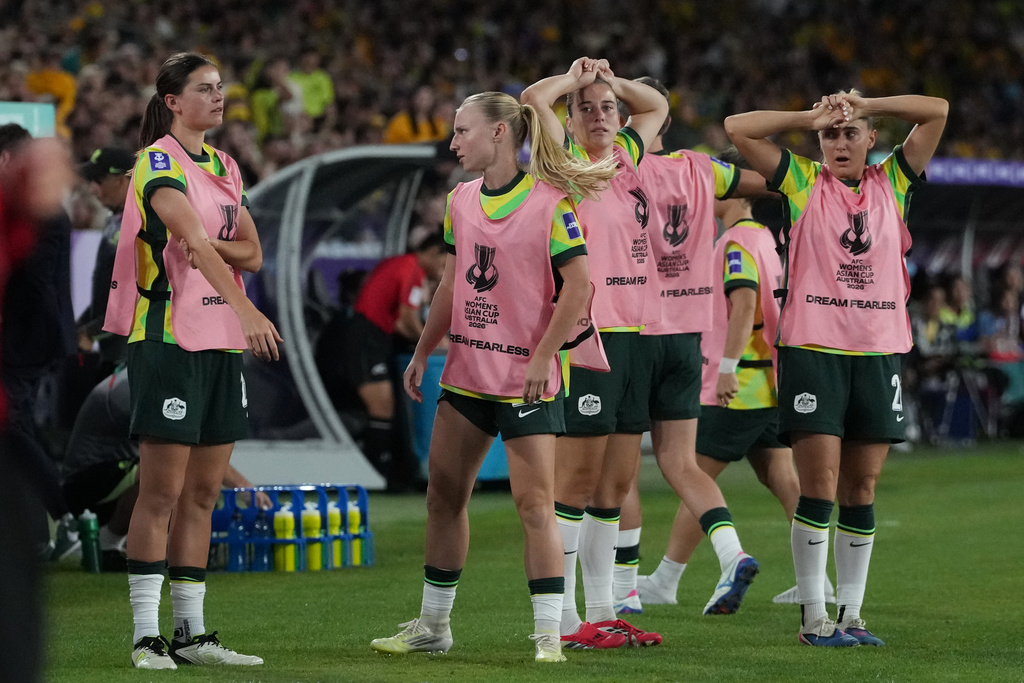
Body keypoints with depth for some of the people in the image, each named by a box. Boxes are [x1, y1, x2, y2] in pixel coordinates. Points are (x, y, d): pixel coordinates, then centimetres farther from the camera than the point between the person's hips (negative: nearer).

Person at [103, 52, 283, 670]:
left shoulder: (224, 167, 15)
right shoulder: (157, 163, -11)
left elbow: (251, 252, 9)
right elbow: (195, 242, -25)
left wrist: (209, 245, -12)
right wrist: (246, 309, -37)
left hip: (221, 342, 8)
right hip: (168, 339, -8)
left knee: (203, 493, 9)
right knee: (162, 492, -7)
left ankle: (192, 634, 13)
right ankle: (146, 636, -4)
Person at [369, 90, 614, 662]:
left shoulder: (550, 202, -13)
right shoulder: (461, 201, 8)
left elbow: (578, 284, -14)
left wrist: (541, 357, -18)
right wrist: (424, 352, 16)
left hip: (527, 376, -7)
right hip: (466, 372, 7)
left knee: (535, 503, -9)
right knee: (444, 495, 12)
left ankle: (549, 636, -6)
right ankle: (434, 625, 24)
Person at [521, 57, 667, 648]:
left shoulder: (628, 156, 16)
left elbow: (657, 106, 33)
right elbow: (534, 98, -16)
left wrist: (611, 79, 16)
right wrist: (578, 78, 1)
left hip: (636, 333, 7)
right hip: (589, 333, -7)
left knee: (617, 482, 9)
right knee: (578, 477, -6)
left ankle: (603, 611, 15)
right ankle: (564, 618, -4)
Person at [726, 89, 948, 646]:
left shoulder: (891, 182, 13)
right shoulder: (803, 183, 6)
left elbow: (937, 112, 8)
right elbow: (737, 129, 0)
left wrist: (863, 104, 2)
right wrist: (812, 117, 1)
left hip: (879, 352, 3)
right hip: (812, 348, -3)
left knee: (861, 490, 5)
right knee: (819, 485, -7)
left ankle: (851, 614, 10)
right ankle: (813, 616, -3)